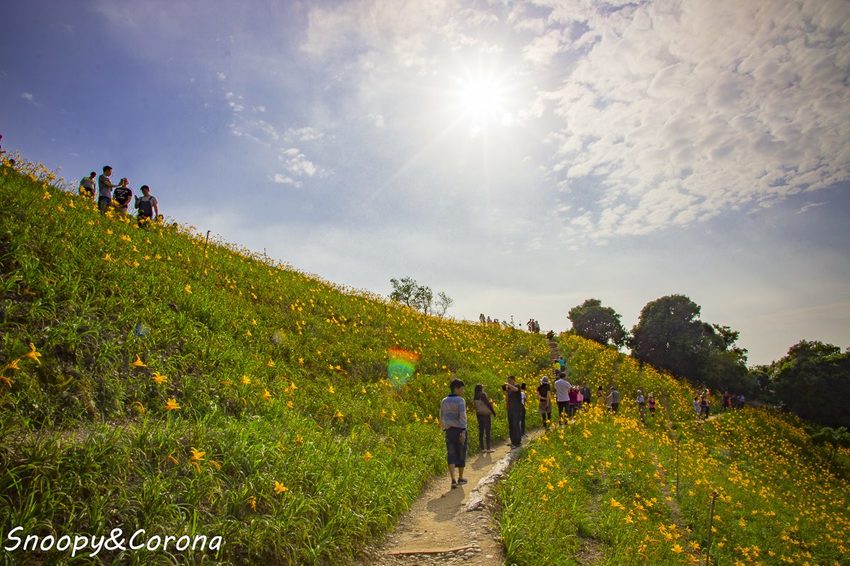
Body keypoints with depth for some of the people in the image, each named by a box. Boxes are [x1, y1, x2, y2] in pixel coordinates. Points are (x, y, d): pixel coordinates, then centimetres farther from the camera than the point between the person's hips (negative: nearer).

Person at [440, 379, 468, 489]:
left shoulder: (444, 401, 9)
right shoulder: (460, 400, -10)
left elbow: (442, 418, 17)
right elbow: (462, 416, -20)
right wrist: (463, 432, -22)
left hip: (449, 431, 4)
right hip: (460, 430, -4)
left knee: (451, 456, 2)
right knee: (461, 454, 13)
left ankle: (453, 480, -12)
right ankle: (460, 478, 25)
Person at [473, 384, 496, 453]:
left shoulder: (474, 397, 6)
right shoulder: (483, 394, -14)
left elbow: (476, 406, 9)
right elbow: (488, 404, -12)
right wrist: (493, 412, -4)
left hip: (479, 415, 7)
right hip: (486, 414, -7)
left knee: (481, 431, 9)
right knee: (487, 431, -1)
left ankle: (482, 448, 12)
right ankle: (488, 448, 1)